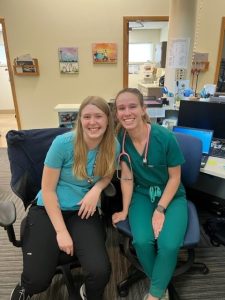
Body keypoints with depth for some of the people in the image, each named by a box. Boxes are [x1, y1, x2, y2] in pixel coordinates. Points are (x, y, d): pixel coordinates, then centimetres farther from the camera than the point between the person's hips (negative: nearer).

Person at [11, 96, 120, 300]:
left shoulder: (113, 146, -7)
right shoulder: (63, 143, -16)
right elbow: (47, 189, -10)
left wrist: (97, 189, -11)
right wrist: (62, 232, -14)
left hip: (84, 211, 2)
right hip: (48, 210, -1)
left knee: (100, 271, -18)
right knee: (37, 280, -13)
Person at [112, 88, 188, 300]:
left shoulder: (165, 137, -21)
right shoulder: (120, 139, -13)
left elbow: (175, 177, -11)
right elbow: (127, 177, -6)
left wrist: (160, 209, -16)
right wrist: (125, 210, -3)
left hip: (171, 196, -1)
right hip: (142, 194, 2)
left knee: (168, 245, -23)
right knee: (142, 241, -23)